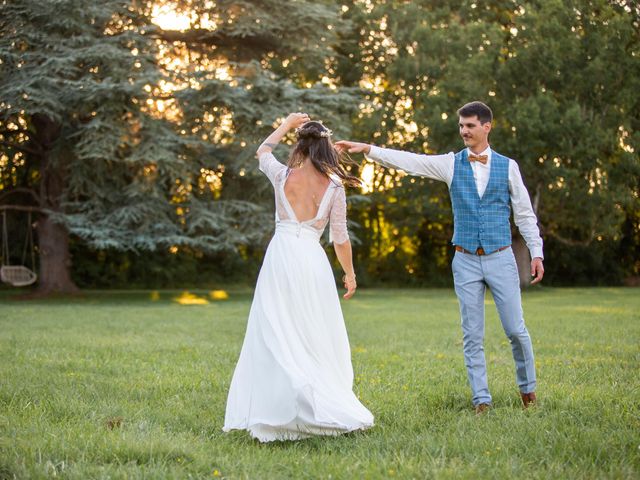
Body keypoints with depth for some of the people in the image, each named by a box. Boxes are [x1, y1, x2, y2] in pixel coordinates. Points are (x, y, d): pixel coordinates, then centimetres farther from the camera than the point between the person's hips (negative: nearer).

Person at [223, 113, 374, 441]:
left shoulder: (283, 176, 0)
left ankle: (279, 412, -9)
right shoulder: (334, 186, -1)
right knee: (316, 340, 10)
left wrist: (287, 124, 34)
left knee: (277, 338, 2)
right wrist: (350, 274, 15)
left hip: (280, 258, 0)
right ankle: (329, 408, 11)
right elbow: (340, 237, 2)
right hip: (312, 260, 1)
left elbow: (262, 152, 23)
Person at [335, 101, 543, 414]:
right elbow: (409, 161, -6)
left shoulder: (507, 166, 2)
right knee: (472, 336, 3)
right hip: (466, 262, 1)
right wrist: (367, 149, -17)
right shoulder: (451, 164, 3)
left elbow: (525, 214, 6)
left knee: (516, 330, 1)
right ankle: (481, 399, 12)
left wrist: (536, 252, 2)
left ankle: (527, 387, 24)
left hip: (501, 259, -1)